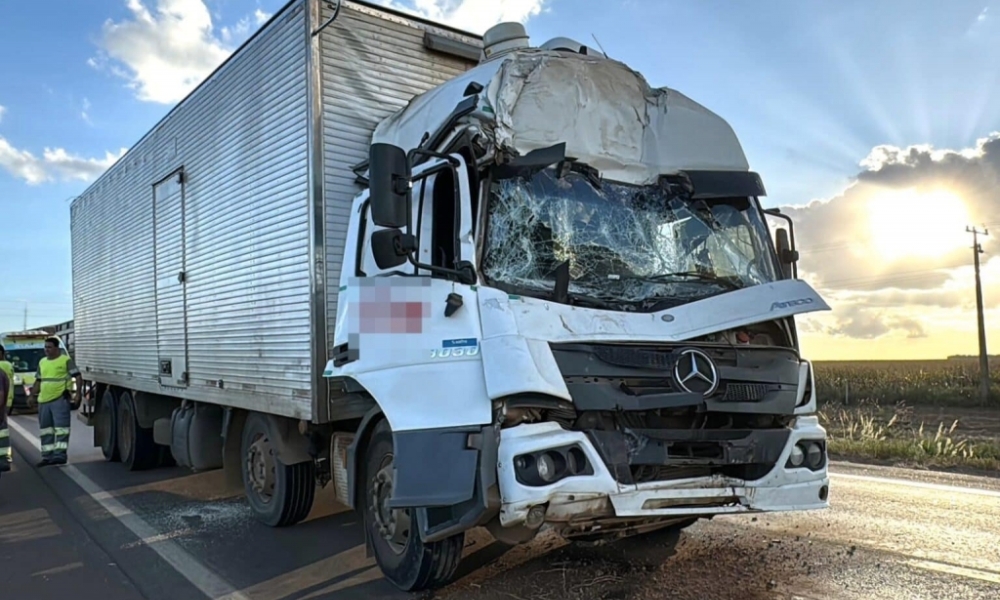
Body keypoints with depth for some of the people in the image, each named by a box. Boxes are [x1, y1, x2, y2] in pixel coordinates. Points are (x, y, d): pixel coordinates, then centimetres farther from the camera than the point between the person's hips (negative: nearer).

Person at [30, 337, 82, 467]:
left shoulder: (66, 360, -3)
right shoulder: (42, 362, 16)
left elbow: (78, 377, -8)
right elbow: (38, 381, 23)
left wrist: (77, 393, -18)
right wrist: (32, 396, 14)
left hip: (60, 399, -7)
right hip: (43, 400, 7)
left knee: (61, 427, -10)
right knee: (45, 429, 11)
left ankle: (60, 455, -11)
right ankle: (48, 456, 18)